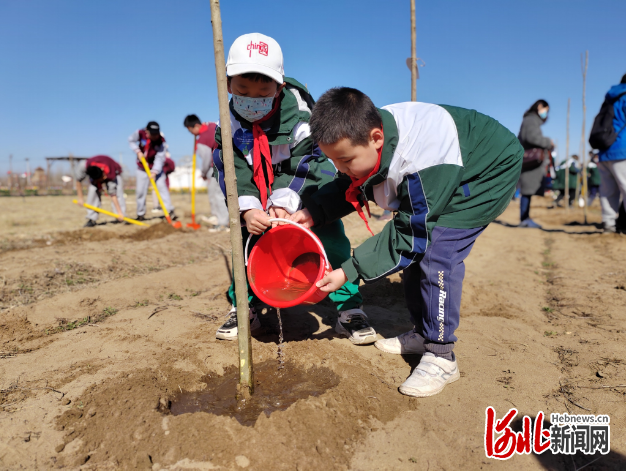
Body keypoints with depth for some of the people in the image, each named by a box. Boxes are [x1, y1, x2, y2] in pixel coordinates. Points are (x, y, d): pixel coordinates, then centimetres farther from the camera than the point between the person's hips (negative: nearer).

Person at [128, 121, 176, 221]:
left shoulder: (161, 141, -24)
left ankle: (170, 211, -13)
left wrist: (154, 171, -37)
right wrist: (137, 151, -14)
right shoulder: (140, 133, -18)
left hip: (156, 168, -2)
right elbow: (131, 140, 2)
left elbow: (160, 158, -28)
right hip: (142, 168, 2)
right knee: (140, 190, 4)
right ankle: (140, 214, 16)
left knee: (162, 186, -14)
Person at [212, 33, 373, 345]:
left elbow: (302, 166, -26)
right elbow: (234, 173, -19)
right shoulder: (230, 123, -15)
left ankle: (349, 310, -5)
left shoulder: (298, 113, -26)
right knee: (246, 240, -5)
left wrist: (284, 203, -39)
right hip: (260, 194, 3)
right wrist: (247, 210, -36)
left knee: (332, 238, -16)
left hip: (308, 183, -3)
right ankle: (243, 308, 13)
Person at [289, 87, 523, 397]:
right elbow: (348, 187, -1)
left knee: (437, 253, -22)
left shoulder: (419, 162, -42)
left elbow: (409, 236, -32)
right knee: (415, 253, 2)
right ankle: (422, 333, 19)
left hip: (489, 173, -8)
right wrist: (313, 212, -20)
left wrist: (349, 272, -32)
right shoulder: (361, 137, -20)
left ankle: (440, 356, -10)